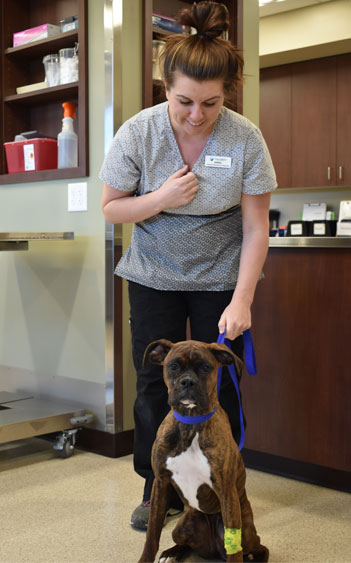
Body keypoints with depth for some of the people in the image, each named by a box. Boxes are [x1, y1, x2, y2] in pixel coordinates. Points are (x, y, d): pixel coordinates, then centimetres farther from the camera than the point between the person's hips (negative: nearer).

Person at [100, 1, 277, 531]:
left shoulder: (245, 138, -15)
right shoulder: (138, 133, -13)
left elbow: (256, 229, -11)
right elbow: (111, 208, -3)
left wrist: (241, 301, -16)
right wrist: (160, 199, -22)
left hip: (221, 278, -1)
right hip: (154, 275, 1)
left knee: (218, 385, 1)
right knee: (154, 383, 5)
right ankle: (158, 491, 22)